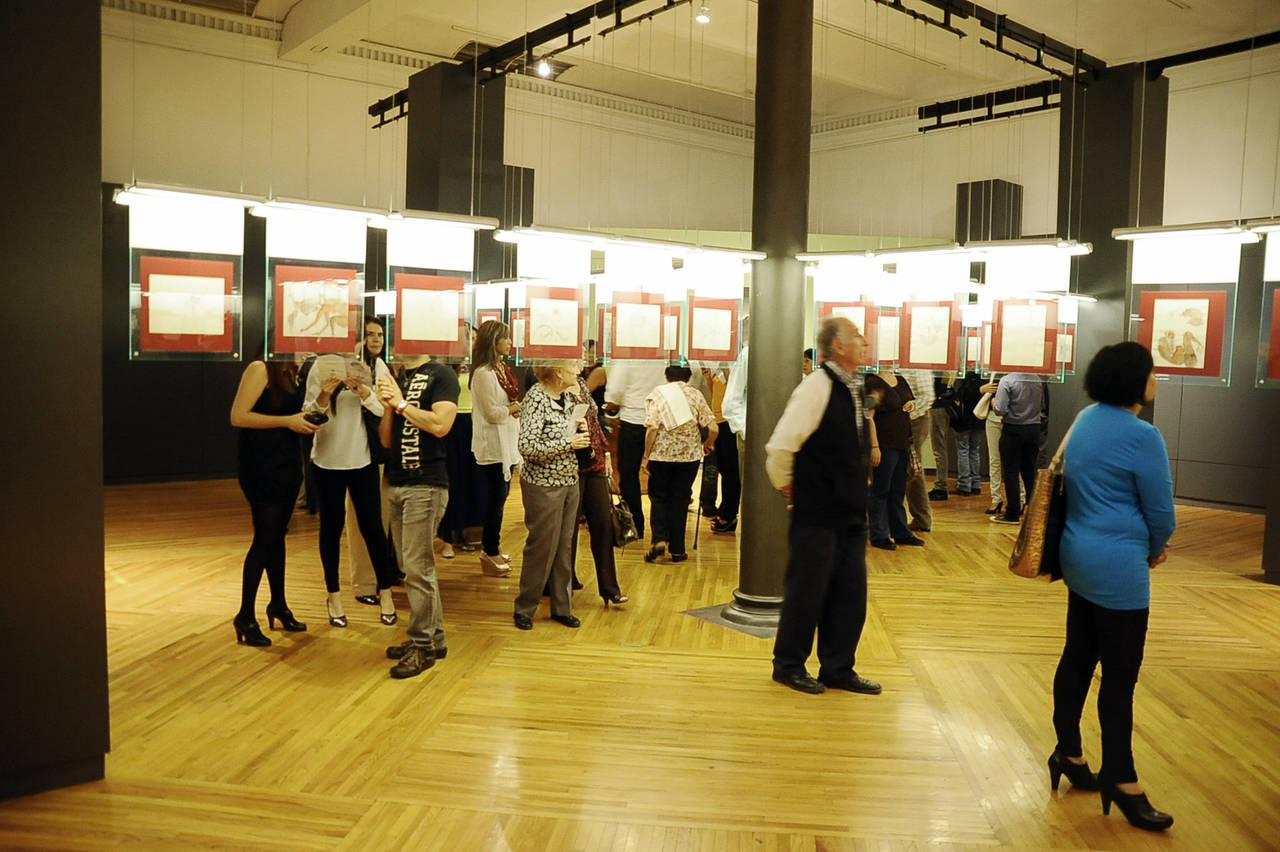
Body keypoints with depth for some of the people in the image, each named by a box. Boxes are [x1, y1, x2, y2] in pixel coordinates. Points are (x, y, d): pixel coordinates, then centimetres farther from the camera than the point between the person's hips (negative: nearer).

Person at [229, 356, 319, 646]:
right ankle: (246, 617, 7)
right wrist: (287, 421, -20)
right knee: (265, 538, -4)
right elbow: (238, 416, -18)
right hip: (261, 466, -8)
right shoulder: (260, 369, -12)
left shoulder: (291, 373, 11)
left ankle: (278, 605, 27)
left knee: (278, 536, 15)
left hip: (287, 463, 8)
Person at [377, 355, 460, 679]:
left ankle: (422, 645, 5)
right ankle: (434, 637, 22)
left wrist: (401, 402, -11)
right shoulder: (396, 379, 15)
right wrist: (388, 406, -3)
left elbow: (440, 425, -20)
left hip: (426, 485, -7)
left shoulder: (441, 375, -5)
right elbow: (386, 440, 14)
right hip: (397, 483, 8)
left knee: (417, 567, -6)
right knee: (413, 568, 12)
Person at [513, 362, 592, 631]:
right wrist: (568, 442, -19)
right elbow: (527, 447, -25)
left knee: (564, 546, 12)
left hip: (569, 482, 7)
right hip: (544, 485, -7)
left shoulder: (569, 397, 7)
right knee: (542, 547, 2)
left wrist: (579, 429, 1)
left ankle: (561, 606, 24)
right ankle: (524, 608, 18)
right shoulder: (536, 398, -17)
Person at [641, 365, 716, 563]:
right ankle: (677, 550, 12)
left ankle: (659, 539, -5)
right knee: (680, 499, 10)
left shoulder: (656, 395, -1)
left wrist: (646, 456, -5)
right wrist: (707, 445, 16)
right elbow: (712, 429, -3)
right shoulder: (695, 395, 3)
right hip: (689, 454, 1)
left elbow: (652, 428, -12)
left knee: (658, 497, 14)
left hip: (661, 453, -1)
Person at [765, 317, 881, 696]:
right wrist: (787, 486, -9)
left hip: (851, 513, 8)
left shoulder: (853, 388, 10)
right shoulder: (817, 387, -17)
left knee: (851, 594, 13)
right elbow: (781, 446, -21)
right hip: (817, 515, -8)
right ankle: (789, 666, 23)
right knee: (806, 592, 5)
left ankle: (838, 669, 27)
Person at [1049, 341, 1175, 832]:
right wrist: (1154, 550, 10)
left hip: (1081, 557, 9)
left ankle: (1067, 754, 27)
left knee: (1078, 658, 16)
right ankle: (1121, 781, 13)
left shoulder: (1088, 419, 6)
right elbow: (1161, 511, -11)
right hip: (1118, 568, -9)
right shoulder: (1141, 437, -19)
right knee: (1120, 676, 2)